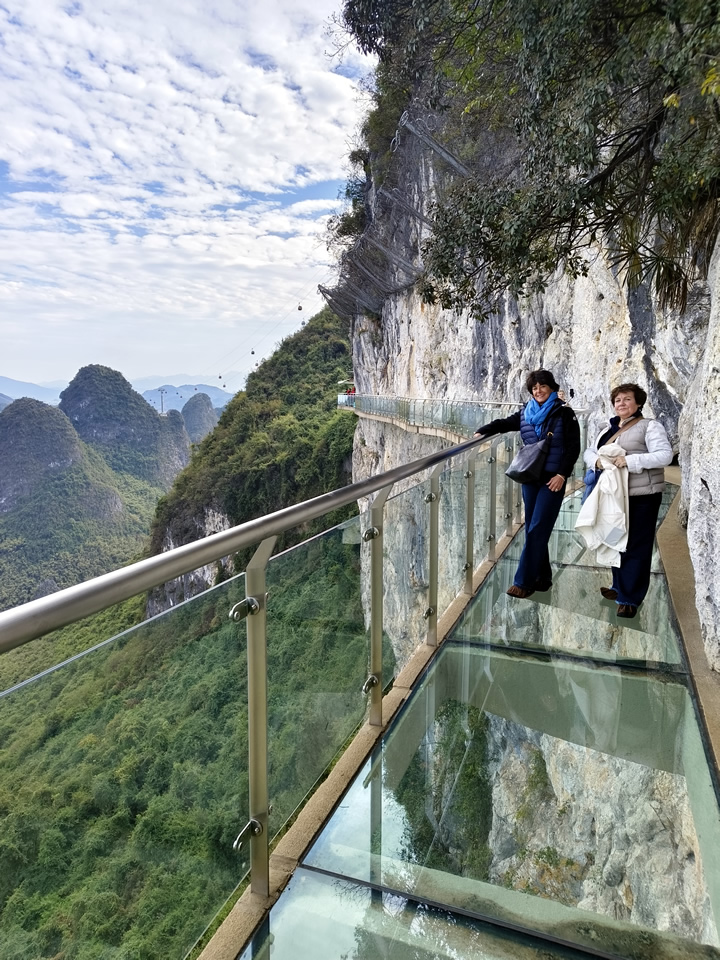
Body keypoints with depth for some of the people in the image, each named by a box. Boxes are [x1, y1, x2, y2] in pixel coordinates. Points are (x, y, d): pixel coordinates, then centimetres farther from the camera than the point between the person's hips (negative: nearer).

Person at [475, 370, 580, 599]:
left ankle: (523, 581, -3)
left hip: (552, 479, -5)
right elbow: (504, 423, 16)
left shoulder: (564, 413, -3)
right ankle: (542, 578, 21)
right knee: (534, 530, 9)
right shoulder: (526, 413, 9)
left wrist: (562, 474, -13)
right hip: (530, 477, 5)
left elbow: (573, 447, -5)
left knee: (536, 530, -8)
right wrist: (482, 432, -2)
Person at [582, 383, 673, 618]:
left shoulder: (650, 426, -5)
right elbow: (589, 452, 12)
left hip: (641, 496, -7)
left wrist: (630, 461, -25)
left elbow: (665, 455, -16)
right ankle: (620, 587, 32)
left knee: (636, 547, -2)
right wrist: (597, 461, -12)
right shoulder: (609, 429, 15)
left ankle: (629, 599, 3)